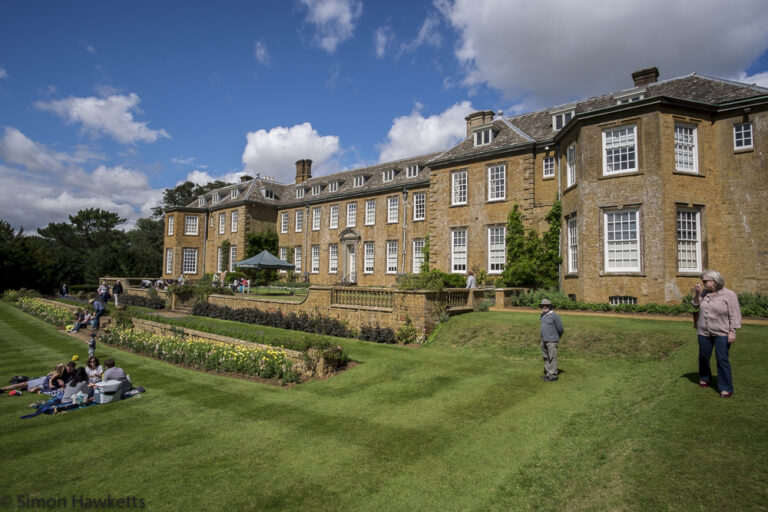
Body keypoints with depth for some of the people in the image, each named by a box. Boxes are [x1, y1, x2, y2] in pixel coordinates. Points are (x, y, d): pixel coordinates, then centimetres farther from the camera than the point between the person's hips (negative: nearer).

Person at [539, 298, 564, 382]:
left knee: (552, 358, -3)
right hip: (544, 340, 8)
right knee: (545, 357, 14)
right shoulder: (543, 315, 10)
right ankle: (548, 373, 24)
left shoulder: (554, 315, -14)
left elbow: (560, 328, -8)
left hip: (551, 340, -8)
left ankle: (553, 375, 4)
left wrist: (557, 337, 6)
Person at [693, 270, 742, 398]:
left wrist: (732, 331, -15)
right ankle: (704, 378, 38)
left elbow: (734, 315, -10)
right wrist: (697, 293, -2)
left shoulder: (729, 295, -10)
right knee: (703, 356, 16)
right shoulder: (704, 292, 3)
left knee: (722, 360, -3)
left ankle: (726, 388, 8)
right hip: (704, 332, 5)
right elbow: (697, 305, 14)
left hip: (722, 333, -5)